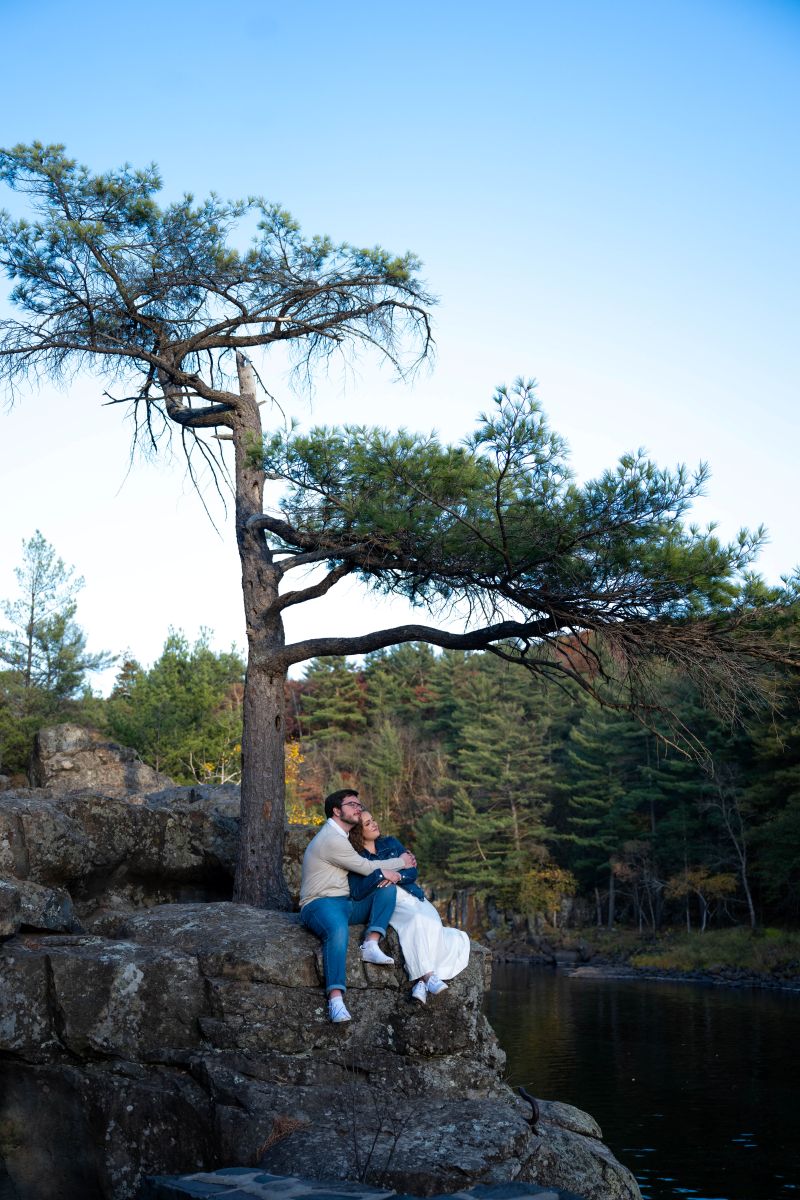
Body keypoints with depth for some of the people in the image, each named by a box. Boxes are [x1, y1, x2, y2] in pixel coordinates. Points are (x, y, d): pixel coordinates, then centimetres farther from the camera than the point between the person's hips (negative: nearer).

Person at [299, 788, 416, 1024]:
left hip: (347, 903, 9)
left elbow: (364, 867, 15)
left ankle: (371, 945, -20)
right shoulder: (331, 839, -13)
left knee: (387, 887, -7)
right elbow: (366, 868, -8)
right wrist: (401, 862, 7)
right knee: (338, 931, -41)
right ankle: (336, 999, -47)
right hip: (320, 904, -9)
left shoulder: (340, 837, 20)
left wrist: (388, 872, -8)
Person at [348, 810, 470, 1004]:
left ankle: (422, 980, -33)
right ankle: (429, 976, -40)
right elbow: (357, 893, -9)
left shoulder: (391, 843, 17)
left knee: (431, 922, -28)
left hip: (413, 897, 4)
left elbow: (413, 871, 8)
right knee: (417, 921, -34)